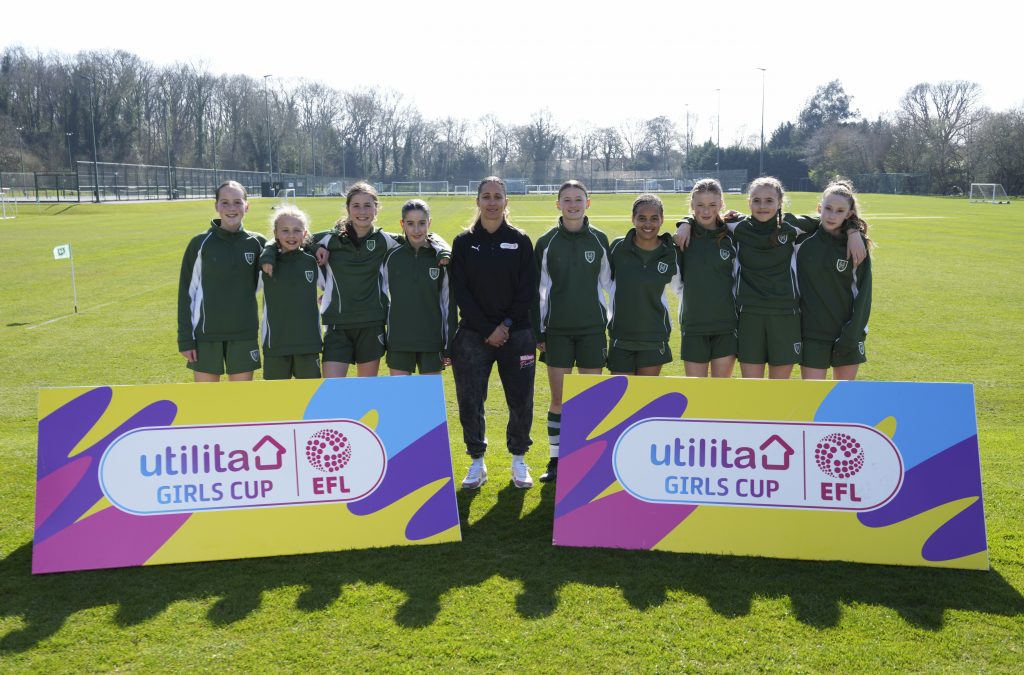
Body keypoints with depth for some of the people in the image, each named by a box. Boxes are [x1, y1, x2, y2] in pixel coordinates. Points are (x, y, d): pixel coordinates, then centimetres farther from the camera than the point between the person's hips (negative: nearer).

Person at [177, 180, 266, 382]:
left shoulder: (257, 243, 2)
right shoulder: (201, 243, -3)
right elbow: (186, 292, 0)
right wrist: (185, 338, -4)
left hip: (244, 335, 2)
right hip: (206, 335, -1)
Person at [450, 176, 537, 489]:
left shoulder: (520, 241, 3)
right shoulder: (464, 242, 3)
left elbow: (528, 290, 0)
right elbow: (460, 291, -3)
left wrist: (507, 325, -10)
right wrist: (487, 329, -10)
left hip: (516, 333, 0)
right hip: (473, 333, 0)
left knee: (521, 400, 3)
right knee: (469, 401, 0)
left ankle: (519, 460, 22)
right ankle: (477, 463, 17)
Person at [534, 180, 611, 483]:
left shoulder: (599, 240, 4)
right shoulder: (546, 242, 1)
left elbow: (609, 282, 11)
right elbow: (537, 289, 4)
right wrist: (537, 330, 2)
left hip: (593, 329, 1)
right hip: (557, 330, -1)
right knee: (559, 398, 3)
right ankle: (556, 461, 13)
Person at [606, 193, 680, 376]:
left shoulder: (671, 254, -4)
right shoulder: (618, 247, -6)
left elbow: (678, 285, 14)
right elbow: (606, 278, 8)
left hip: (654, 336, 0)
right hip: (621, 335, 0)